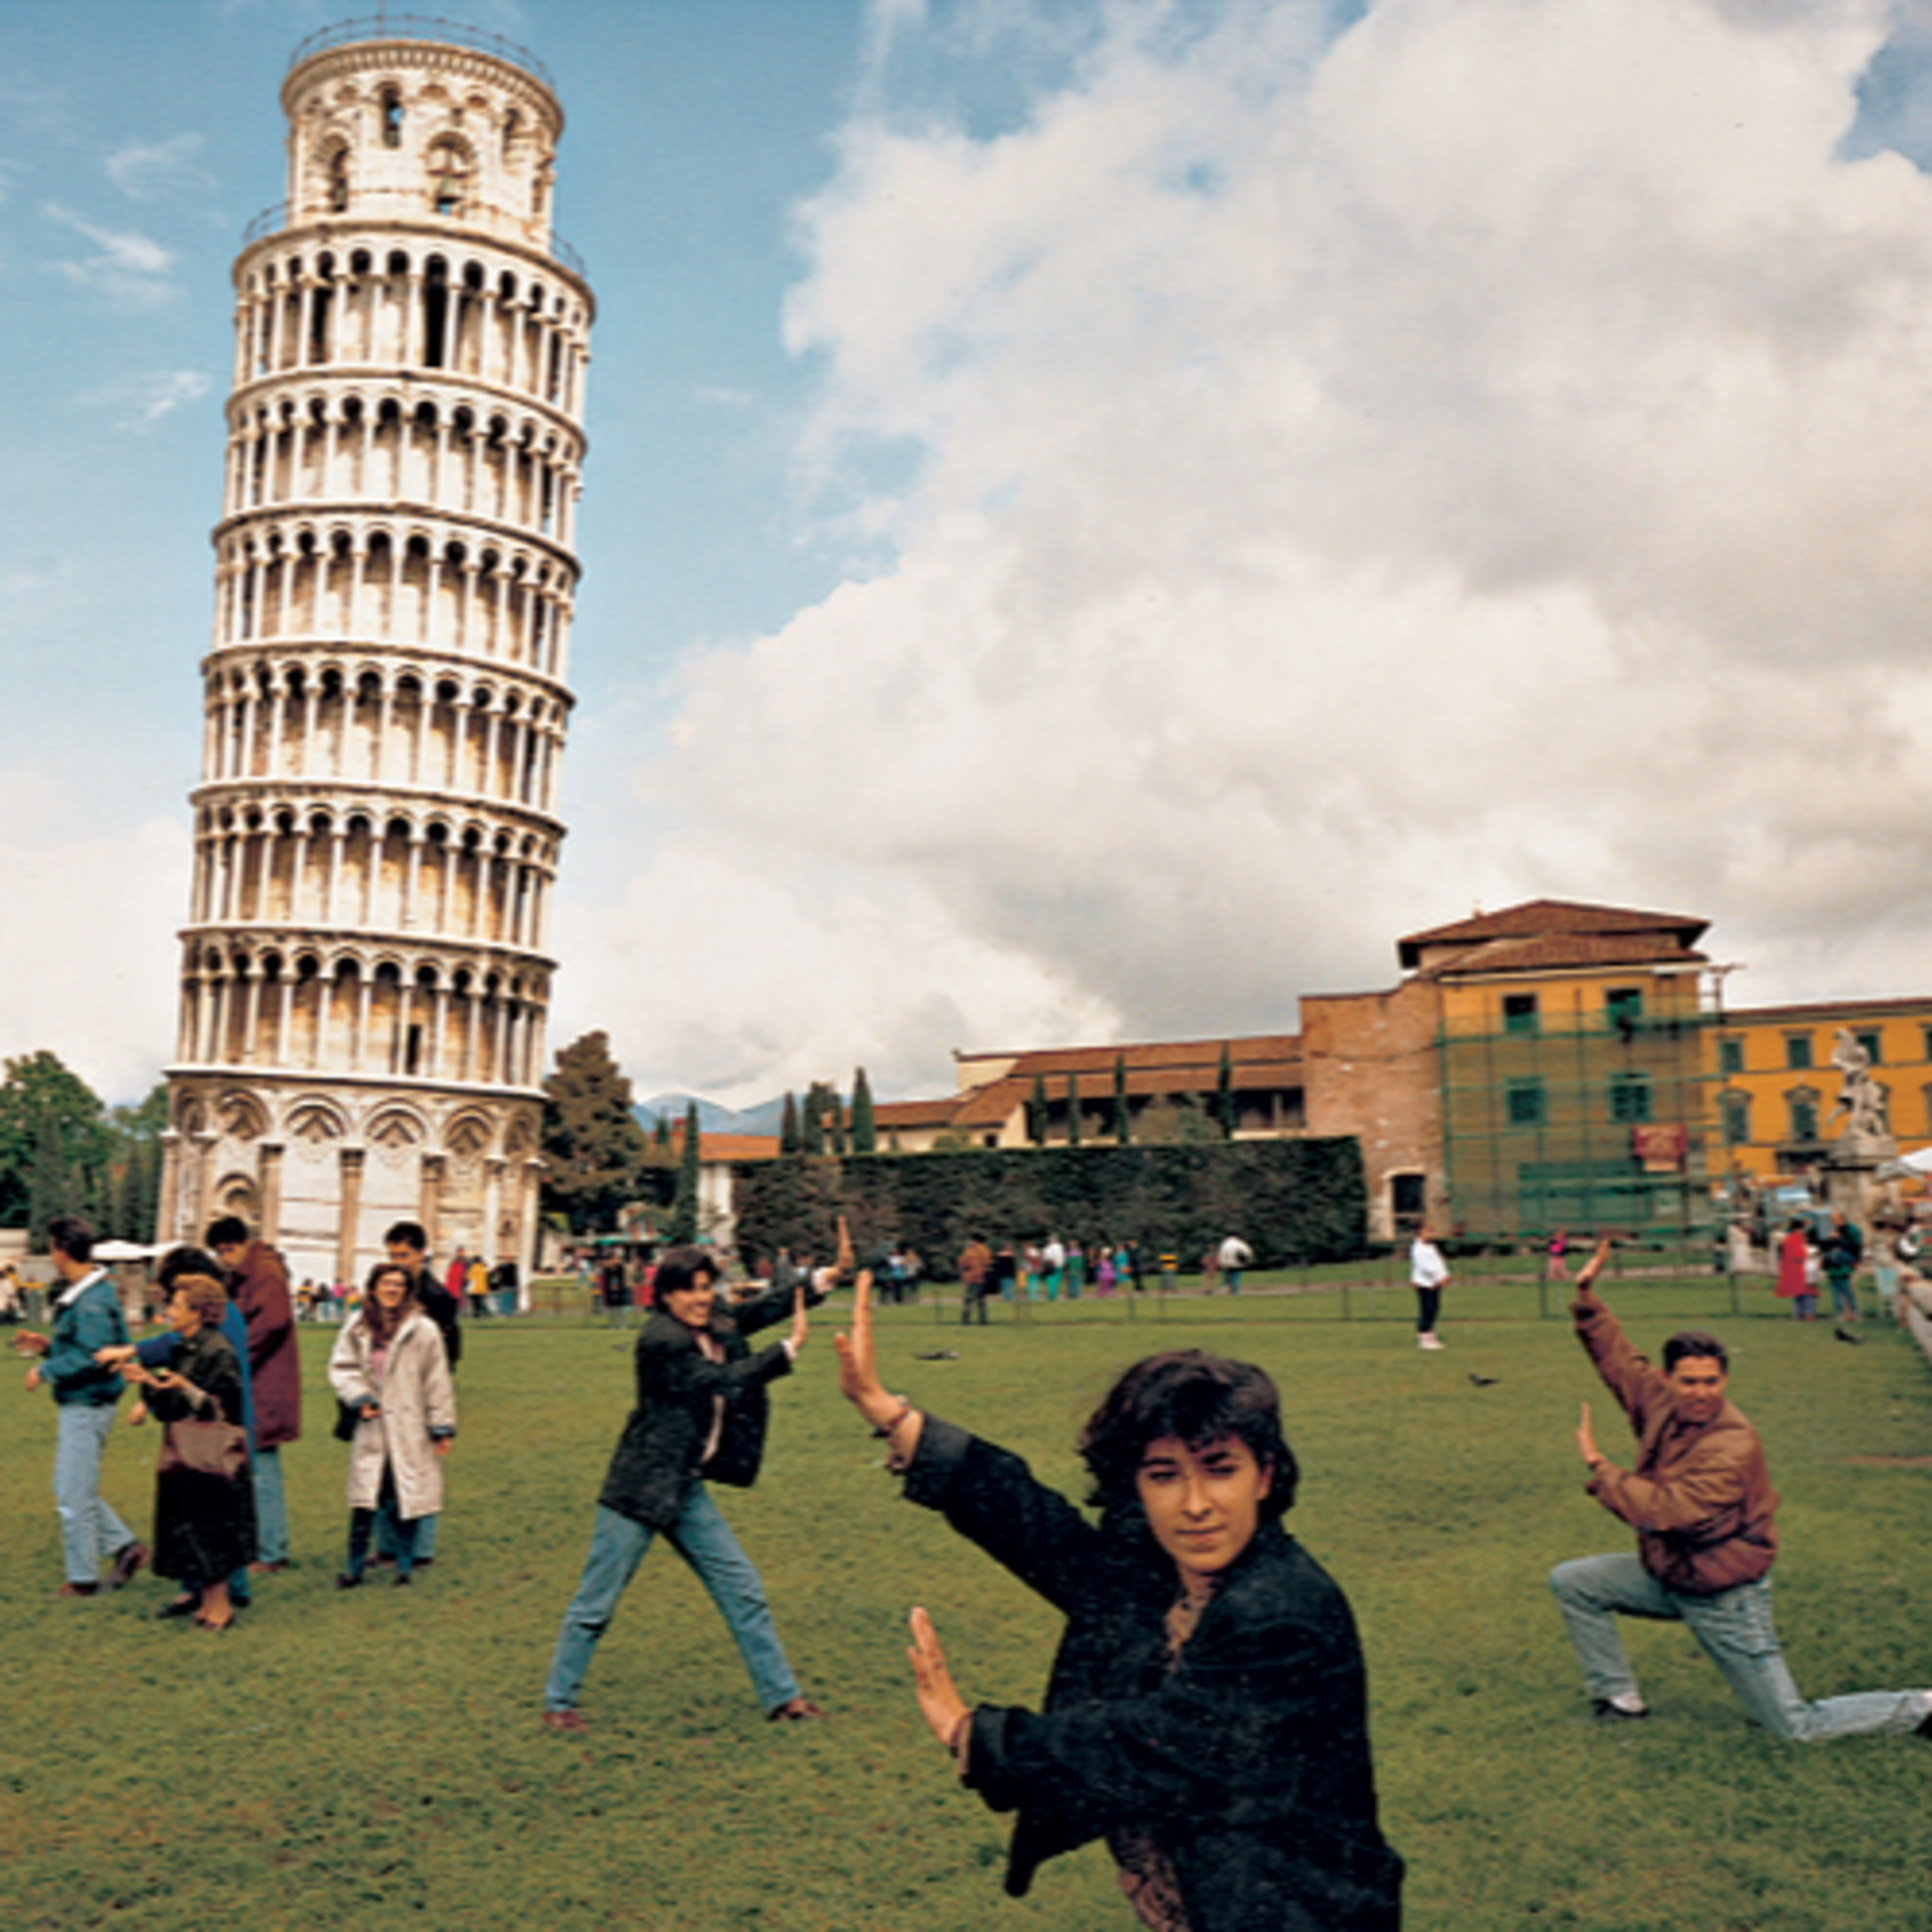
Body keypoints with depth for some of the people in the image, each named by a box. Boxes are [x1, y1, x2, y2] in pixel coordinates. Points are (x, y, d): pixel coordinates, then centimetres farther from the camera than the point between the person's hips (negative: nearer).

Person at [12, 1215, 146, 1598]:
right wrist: (47, 1345, 11)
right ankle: (125, 1547, 22)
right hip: (77, 1406, 10)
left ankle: (83, 1579, 11)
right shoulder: (76, 1295, 12)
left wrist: (45, 1370, -16)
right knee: (71, 1489, 17)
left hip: (87, 1408, -10)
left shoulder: (92, 1302, -21)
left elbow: (92, 1356, -26)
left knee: (74, 1497, 0)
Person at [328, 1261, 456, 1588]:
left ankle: (405, 1565, 18)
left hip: (409, 1431, -2)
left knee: (407, 1497, 4)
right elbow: (341, 1368, 8)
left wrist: (442, 1427, -4)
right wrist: (359, 1398, -9)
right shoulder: (357, 1329, 3)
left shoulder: (423, 1331, -8)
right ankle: (355, 1566, 18)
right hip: (371, 1429, 2)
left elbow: (437, 1381, -5)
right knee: (364, 1499, 5)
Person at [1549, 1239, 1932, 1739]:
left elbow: (1667, 1512, -33)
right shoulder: (1663, 1403, -6)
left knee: (1799, 1727, 1)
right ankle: (1619, 1698, 15)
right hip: (1668, 1576, 8)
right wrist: (1587, 1297, 2)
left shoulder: (1733, 1447, -28)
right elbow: (1619, 1358, 8)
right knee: (1571, 1582, 4)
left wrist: (1598, 1466, -26)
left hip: (1722, 1598, -7)